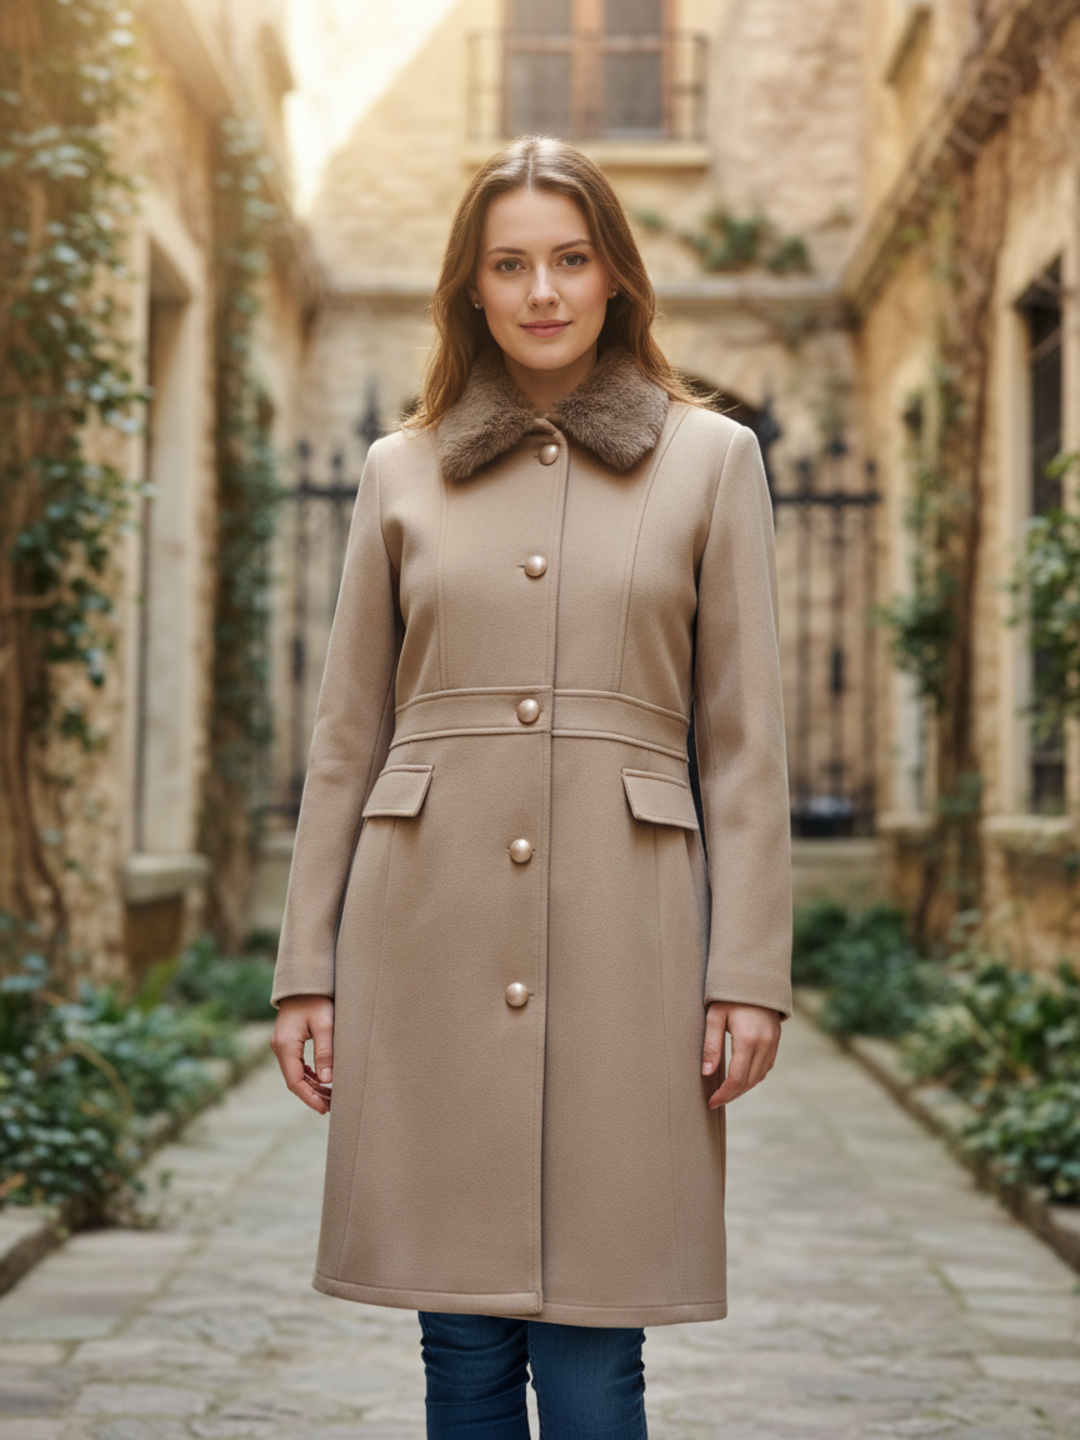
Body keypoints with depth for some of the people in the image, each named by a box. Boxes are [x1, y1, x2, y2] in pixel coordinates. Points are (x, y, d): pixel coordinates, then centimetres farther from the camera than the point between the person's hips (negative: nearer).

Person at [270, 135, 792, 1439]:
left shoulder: (709, 458, 7)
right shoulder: (402, 471, 11)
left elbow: (744, 740, 4)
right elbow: (345, 737, 11)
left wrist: (749, 974, -4)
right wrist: (306, 972, 5)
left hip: (622, 933, -1)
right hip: (433, 929, 2)